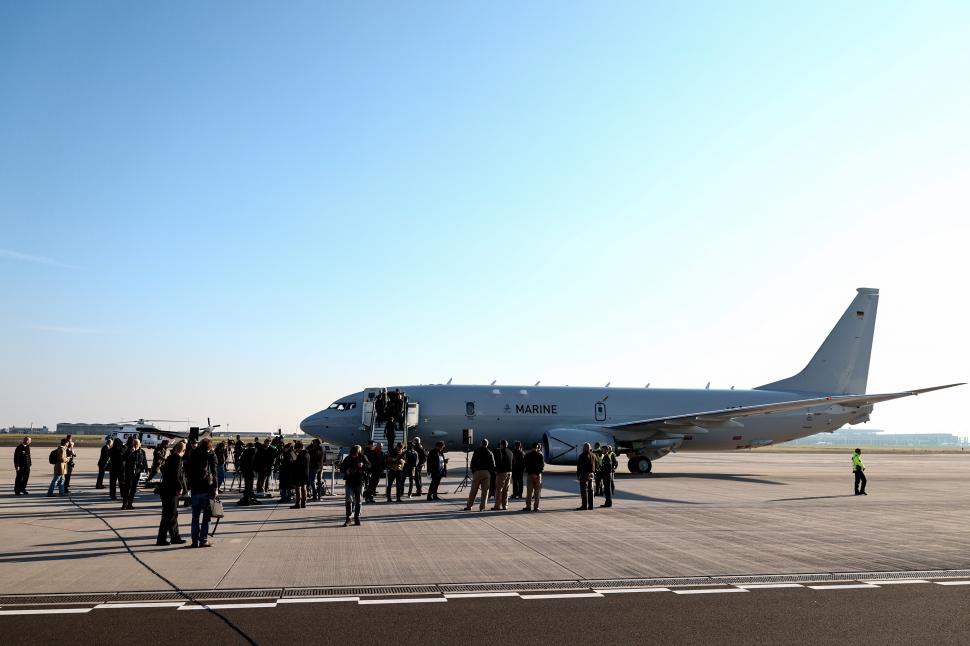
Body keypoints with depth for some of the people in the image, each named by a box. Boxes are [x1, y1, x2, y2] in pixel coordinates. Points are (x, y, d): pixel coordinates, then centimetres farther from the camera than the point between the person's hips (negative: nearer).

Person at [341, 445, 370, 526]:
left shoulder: (363, 457, 0)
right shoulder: (348, 459, 2)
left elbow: (369, 466, -2)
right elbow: (342, 469, 9)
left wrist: (363, 465, -22)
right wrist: (346, 471, -12)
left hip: (359, 482, 0)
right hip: (349, 482, 0)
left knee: (358, 501, 7)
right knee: (349, 500, -10)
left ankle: (357, 518, 18)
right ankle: (348, 518, -7)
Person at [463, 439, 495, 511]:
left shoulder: (476, 452, 2)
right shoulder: (489, 453, 6)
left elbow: (472, 463, 1)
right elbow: (493, 465, 5)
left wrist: (473, 472, 9)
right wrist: (490, 473, 11)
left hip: (477, 472, -1)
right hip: (487, 473, 1)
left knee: (473, 490, 2)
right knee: (485, 491, 4)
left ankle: (469, 506, 2)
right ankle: (482, 507, 0)